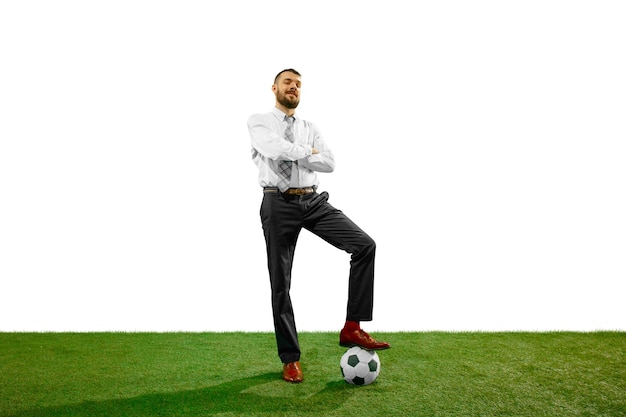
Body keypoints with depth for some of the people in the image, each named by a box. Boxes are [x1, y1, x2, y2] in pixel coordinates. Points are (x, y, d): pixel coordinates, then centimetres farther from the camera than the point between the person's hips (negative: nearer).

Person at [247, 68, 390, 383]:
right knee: (280, 283, 2)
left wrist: (293, 154, -7)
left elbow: (329, 164, -1)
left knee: (365, 245, -16)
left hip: (313, 201, 3)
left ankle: (352, 329, -7)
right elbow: (276, 149, -16)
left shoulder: (310, 128, 17)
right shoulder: (258, 122, 6)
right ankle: (290, 359, 18)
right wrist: (308, 152, -1)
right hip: (279, 204, -3)